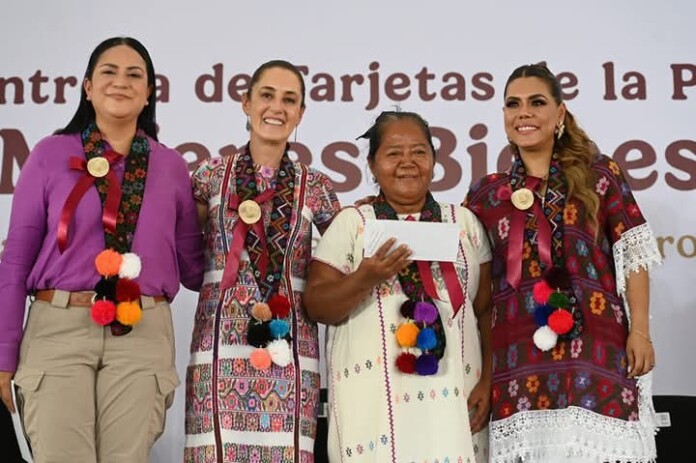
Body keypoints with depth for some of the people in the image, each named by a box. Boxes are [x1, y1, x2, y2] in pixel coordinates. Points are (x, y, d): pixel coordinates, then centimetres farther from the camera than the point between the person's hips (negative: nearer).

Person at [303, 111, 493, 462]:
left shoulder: (465, 223, 9)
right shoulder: (351, 223, 3)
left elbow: (487, 312, 9)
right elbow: (317, 307, -1)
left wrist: (488, 381, 0)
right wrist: (364, 279, -17)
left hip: (454, 397, 2)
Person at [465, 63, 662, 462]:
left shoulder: (599, 174, 6)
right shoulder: (486, 194, 10)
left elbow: (633, 254, 4)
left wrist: (640, 331, -2)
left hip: (595, 347, -1)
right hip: (520, 354, 1)